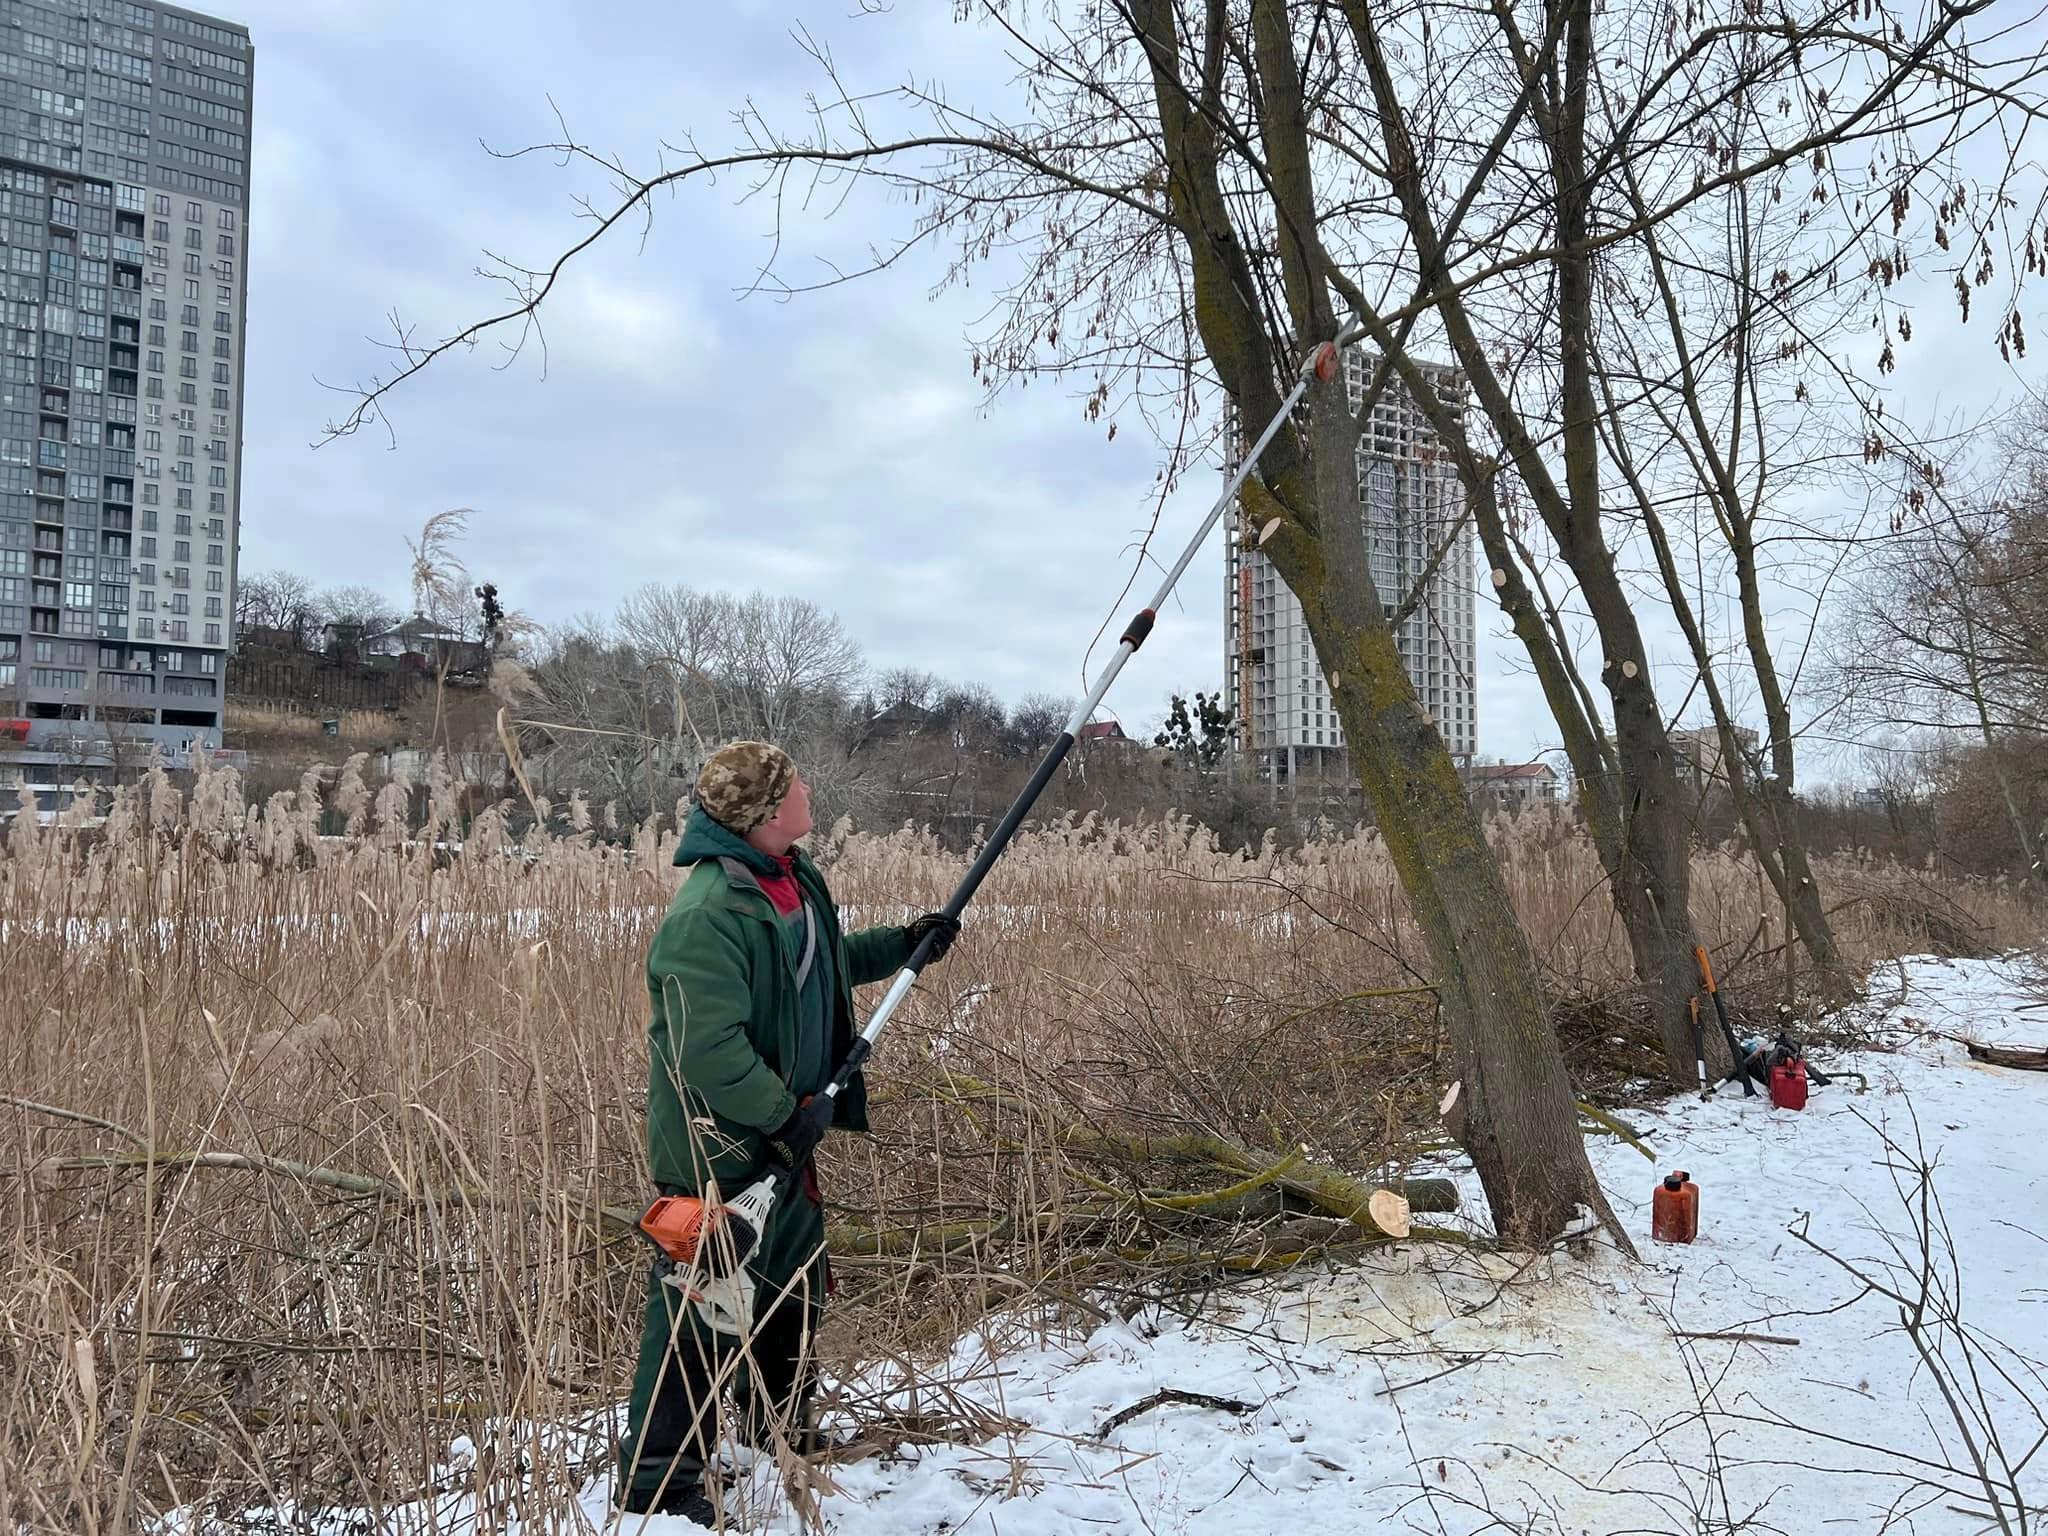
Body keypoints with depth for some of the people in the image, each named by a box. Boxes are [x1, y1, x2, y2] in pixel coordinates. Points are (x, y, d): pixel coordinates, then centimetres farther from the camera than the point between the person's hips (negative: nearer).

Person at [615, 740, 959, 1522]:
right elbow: (707, 1047, -32)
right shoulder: (709, 914, -29)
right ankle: (653, 1481, 19)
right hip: (719, 1152, -10)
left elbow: (822, 966, 20)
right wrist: (783, 1116, -25)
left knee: (796, 1283, 25)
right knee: (700, 1311, 1)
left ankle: (781, 1426, 47)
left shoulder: (795, 876, 3)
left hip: (781, 1139, 10)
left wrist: (901, 944, 11)